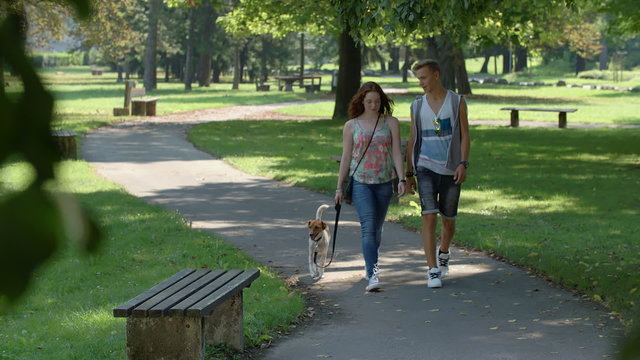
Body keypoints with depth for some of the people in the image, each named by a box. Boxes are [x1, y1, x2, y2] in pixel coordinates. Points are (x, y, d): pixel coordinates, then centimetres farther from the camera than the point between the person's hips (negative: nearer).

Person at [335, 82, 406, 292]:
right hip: (360, 182, -2)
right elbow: (346, 157, 7)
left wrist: (401, 179, -11)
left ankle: (370, 265, 33)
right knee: (368, 226, -15)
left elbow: (396, 152, 0)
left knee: (377, 228, 12)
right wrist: (339, 188, 6)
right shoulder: (351, 126, 4)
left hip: (384, 182, 2)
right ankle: (373, 275, -22)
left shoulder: (391, 123, 5)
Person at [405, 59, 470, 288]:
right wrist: (409, 174, 10)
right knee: (429, 217, -13)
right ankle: (433, 271, -13)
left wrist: (463, 163, -13)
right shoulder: (417, 105, 7)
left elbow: (465, 135, 0)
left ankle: (443, 253, 40)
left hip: (450, 170, 0)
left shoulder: (456, 102, 2)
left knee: (448, 220, 10)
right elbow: (412, 140, 12)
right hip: (426, 168, 0)